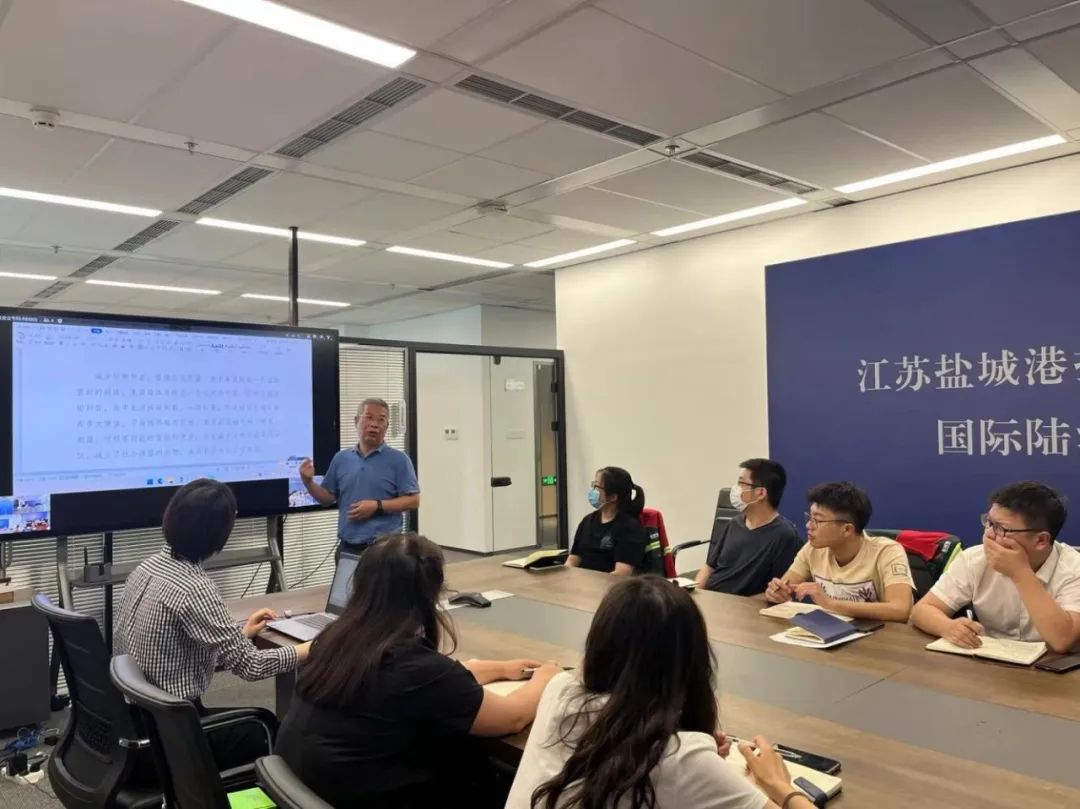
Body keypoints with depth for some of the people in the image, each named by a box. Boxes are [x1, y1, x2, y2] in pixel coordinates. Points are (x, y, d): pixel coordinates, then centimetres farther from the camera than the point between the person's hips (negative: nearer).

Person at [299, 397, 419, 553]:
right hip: (348, 547, 4)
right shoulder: (341, 458, 10)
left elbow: (413, 501, -7)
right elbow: (327, 498, 15)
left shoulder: (398, 459, -3)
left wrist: (377, 506, -17)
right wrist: (308, 482, -3)